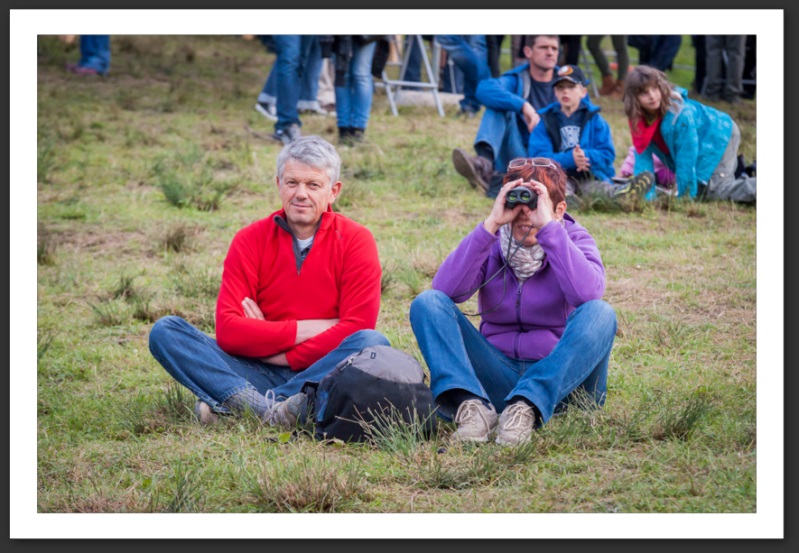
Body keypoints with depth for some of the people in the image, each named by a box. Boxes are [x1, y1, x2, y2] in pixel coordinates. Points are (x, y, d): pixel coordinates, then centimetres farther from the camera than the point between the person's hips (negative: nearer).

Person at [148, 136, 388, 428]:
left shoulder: (355, 240, 1)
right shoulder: (251, 240, 4)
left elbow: (357, 327, -10)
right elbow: (228, 330, -8)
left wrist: (283, 355, -13)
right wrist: (307, 329, -13)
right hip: (258, 376, 2)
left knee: (373, 342, -32)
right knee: (165, 331, -16)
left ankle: (233, 404, -38)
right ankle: (269, 410, -41)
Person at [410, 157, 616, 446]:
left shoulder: (574, 240, 0)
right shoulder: (491, 241, 5)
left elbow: (587, 292, -24)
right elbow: (445, 289, -15)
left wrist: (547, 226, -24)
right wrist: (490, 225, -19)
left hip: (560, 377, -2)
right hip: (498, 373, 2)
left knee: (600, 314, -28)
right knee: (427, 303, -15)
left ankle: (527, 408, -38)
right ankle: (472, 406, -36)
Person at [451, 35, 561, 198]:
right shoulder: (517, 80, 3)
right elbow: (484, 89, -18)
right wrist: (524, 105, -31)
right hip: (517, 152, 0)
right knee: (499, 107, -21)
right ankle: (485, 164, -46)